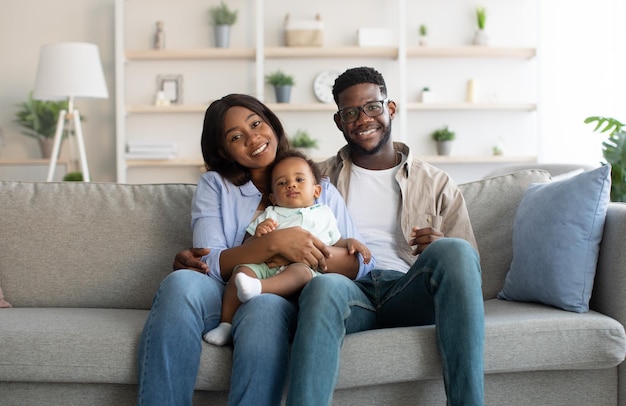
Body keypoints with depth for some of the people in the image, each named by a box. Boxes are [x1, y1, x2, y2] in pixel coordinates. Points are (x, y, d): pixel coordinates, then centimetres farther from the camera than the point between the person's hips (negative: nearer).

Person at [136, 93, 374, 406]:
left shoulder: (321, 189, 17)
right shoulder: (213, 185, 15)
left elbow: (359, 263, 5)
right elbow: (210, 265, -1)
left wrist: (307, 254, -14)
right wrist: (274, 242, -17)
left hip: (282, 299, 0)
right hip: (222, 295, 1)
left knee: (265, 307, -38)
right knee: (181, 281, -34)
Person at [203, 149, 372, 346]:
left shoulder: (324, 214, 30)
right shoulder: (270, 215, 27)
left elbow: (337, 242, 34)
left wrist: (351, 242, 11)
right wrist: (257, 235, -3)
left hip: (307, 265, -2)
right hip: (266, 266, 2)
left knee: (301, 271, -36)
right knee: (243, 268, -28)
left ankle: (259, 287, -61)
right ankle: (226, 323, -29)